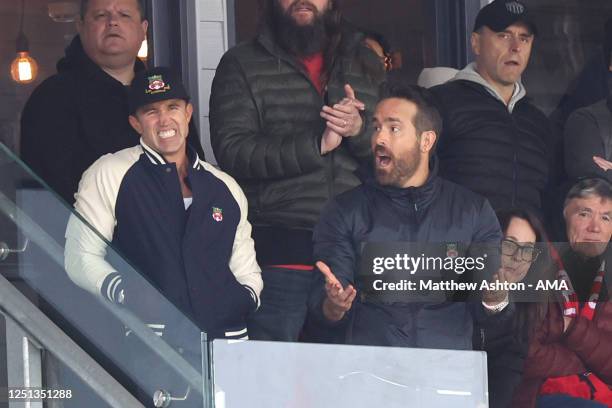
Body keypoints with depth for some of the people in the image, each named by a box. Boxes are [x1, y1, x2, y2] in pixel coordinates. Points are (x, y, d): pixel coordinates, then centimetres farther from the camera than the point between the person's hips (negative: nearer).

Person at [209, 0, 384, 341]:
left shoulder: (366, 63, 17)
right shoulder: (242, 65, 7)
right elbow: (232, 150, -6)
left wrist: (360, 129, -9)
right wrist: (317, 144, -13)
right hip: (281, 247, -3)